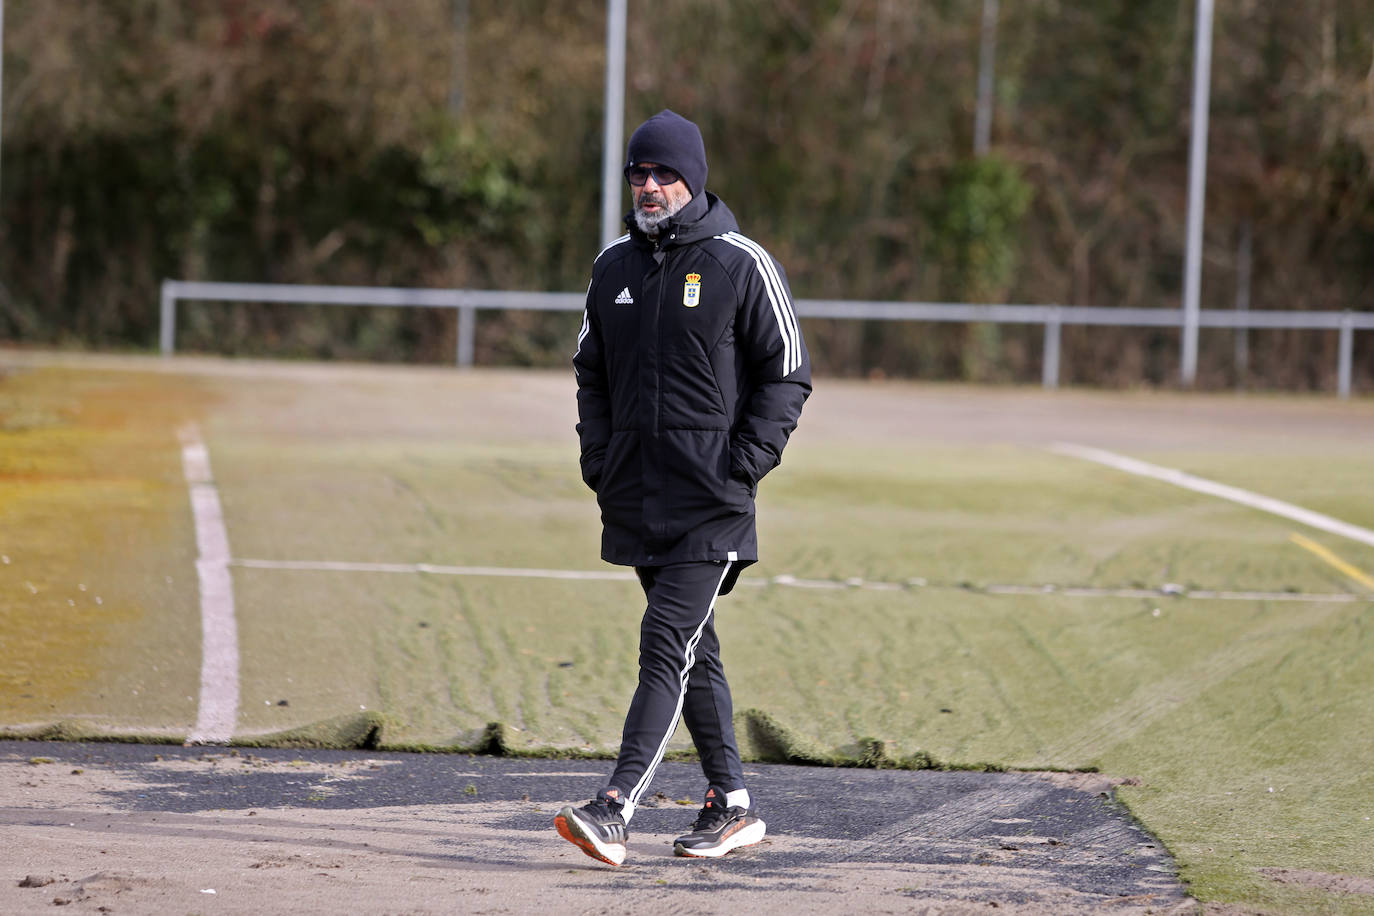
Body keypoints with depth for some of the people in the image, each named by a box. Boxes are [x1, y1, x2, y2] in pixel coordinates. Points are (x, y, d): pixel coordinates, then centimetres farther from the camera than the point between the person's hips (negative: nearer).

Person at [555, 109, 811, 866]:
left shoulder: (741, 264, -4)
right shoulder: (614, 266, 12)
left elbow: (787, 375, -2)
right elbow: (592, 371, 21)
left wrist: (743, 467, -11)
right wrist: (598, 462, 7)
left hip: (712, 501, -6)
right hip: (636, 500, 6)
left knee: (667, 645, -14)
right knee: (695, 651, 12)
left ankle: (615, 811, -22)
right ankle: (731, 806, 22)